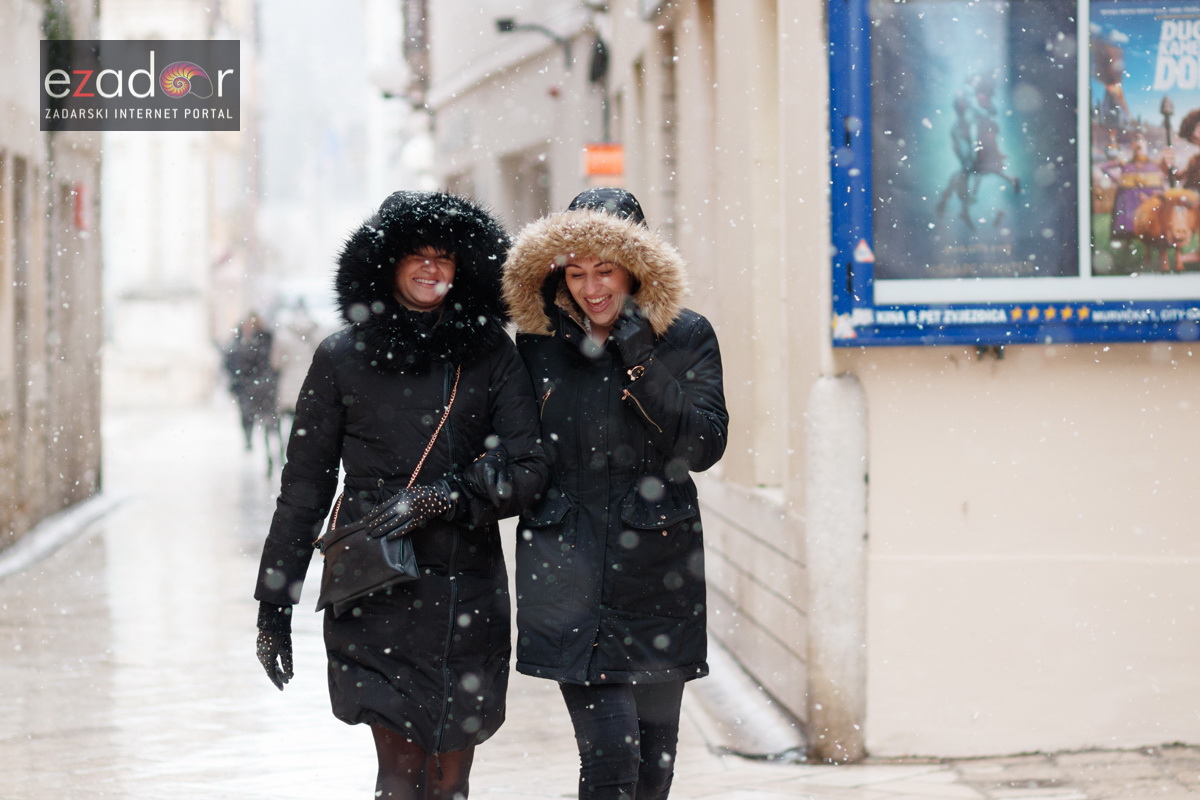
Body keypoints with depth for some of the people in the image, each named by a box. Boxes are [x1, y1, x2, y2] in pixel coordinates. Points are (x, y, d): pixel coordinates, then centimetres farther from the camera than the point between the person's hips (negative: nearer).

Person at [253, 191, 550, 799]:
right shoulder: (343, 357, 4)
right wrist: (274, 602, 6)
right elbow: (304, 486, 7)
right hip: (375, 594, -1)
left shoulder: (491, 355, 6)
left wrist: (454, 496, -17)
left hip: (468, 593, 2)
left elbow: (529, 469, 1)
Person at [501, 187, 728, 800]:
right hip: (569, 565, -1)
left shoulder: (686, 337, 2)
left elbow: (705, 445, -8)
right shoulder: (540, 340, 6)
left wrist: (641, 364, -14)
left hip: (656, 565, 1)